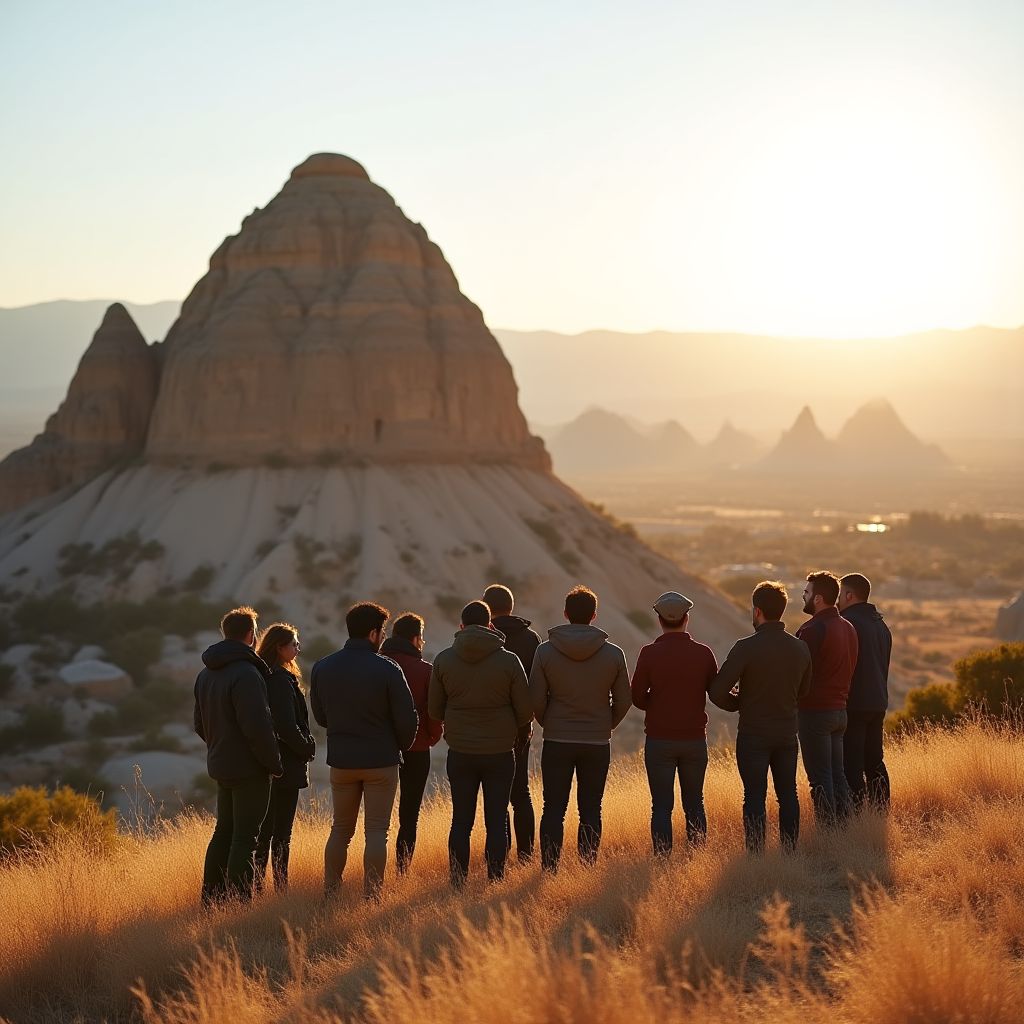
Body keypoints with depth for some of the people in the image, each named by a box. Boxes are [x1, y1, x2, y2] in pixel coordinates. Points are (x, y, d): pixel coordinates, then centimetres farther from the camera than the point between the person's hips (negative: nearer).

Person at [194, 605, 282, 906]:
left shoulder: (206, 675, 10)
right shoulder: (246, 673, -20)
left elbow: (200, 723, 17)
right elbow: (257, 726, -24)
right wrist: (274, 761, -13)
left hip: (220, 766, 9)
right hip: (249, 768, -9)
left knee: (224, 831, 17)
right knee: (245, 836, -4)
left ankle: (211, 899, 21)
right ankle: (239, 903, -3)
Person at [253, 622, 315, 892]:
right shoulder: (281, 681, -17)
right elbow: (287, 726, -22)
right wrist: (308, 748, -8)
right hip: (286, 765, -9)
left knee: (264, 829, 13)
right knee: (281, 832, -3)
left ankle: (256, 886, 15)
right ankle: (280, 889, 0)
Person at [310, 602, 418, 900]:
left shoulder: (322, 668, -1)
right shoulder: (387, 669, -13)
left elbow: (319, 715, 7)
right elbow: (407, 718, -11)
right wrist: (400, 746, 8)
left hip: (341, 760, 4)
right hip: (381, 761, -4)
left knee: (340, 829, 16)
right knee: (377, 831, 3)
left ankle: (330, 892, 17)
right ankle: (372, 895, 3)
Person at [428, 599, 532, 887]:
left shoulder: (444, 660, -4)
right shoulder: (508, 660, -8)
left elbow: (434, 710, 3)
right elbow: (525, 711, -4)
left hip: (460, 753, 1)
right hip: (500, 753, -1)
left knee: (461, 820, 10)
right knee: (496, 821, 7)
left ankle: (458, 885, 10)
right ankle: (495, 883, 6)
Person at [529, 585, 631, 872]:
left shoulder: (545, 651, -7)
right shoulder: (613, 654, -4)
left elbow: (536, 700, -5)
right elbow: (624, 700, 1)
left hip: (557, 742, 0)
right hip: (598, 744, 1)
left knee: (554, 810, 6)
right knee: (590, 811, 8)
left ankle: (549, 872, 2)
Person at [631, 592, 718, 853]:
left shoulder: (649, 653, -9)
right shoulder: (703, 653, -3)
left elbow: (637, 696, -5)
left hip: (659, 740, -2)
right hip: (695, 739, 2)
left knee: (662, 806, 2)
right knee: (694, 804, 12)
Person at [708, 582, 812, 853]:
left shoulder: (746, 647, -16)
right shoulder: (800, 648, 1)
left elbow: (717, 691, -16)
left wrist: (737, 704, 4)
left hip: (753, 735, -5)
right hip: (787, 732, 5)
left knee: (755, 797, 0)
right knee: (788, 795, 12)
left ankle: (756, 855, 0)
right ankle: (790, 853, 16)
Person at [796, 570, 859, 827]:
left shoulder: (813, 629, -16)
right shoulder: (848, 628, 12)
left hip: (815, 710, -8)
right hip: (839, 707, 8)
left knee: (819, 777, -3)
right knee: (837, 774, 13)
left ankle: (827, 831, -3)